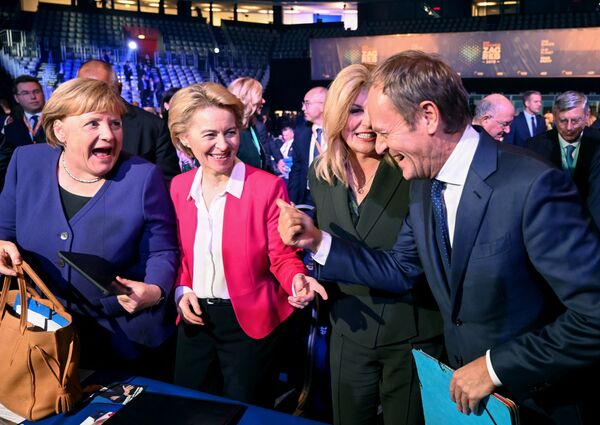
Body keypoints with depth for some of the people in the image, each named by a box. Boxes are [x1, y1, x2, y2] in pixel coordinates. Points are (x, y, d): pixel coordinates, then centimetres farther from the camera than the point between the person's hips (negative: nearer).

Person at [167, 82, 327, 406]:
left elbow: (282, 256, -12)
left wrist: (297, 281, -31)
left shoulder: (267, 187, -15)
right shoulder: (178, 187, 0)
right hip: (195, 318, 5)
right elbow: (179, 253, 11)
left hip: (249, 321, -4)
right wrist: (181, 290, -5)